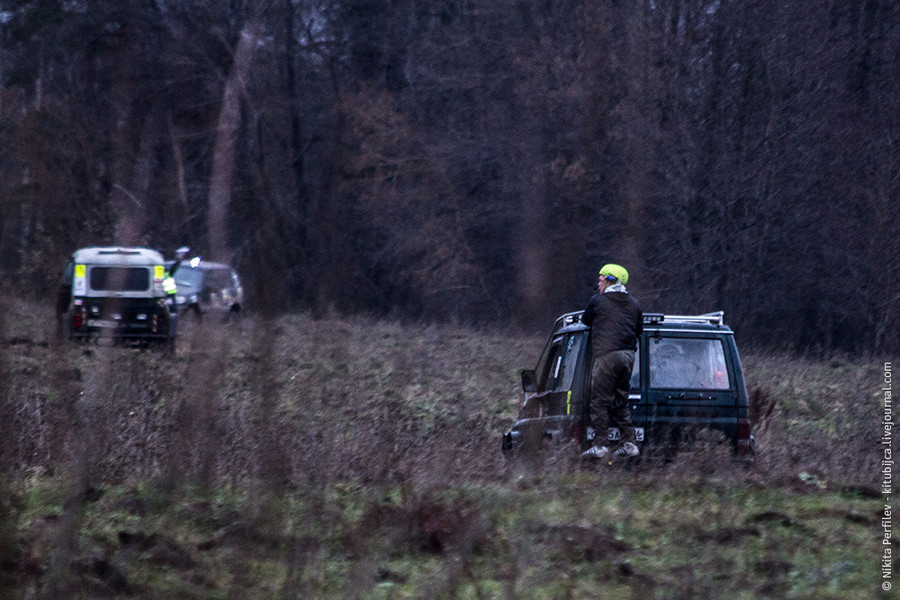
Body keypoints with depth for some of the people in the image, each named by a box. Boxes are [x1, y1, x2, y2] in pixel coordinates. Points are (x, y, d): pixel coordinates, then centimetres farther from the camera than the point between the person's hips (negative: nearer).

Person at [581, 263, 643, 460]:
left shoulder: (598, 301, -1)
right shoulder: (634, 304, 15)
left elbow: (585, 320, 14)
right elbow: (639, 330, 20)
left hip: (607, 355, -6)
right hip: (628, 355, 6)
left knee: (600, 401, -4)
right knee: (620, 401, 14)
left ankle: (601, 445, -9)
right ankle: (628, 443, 8)